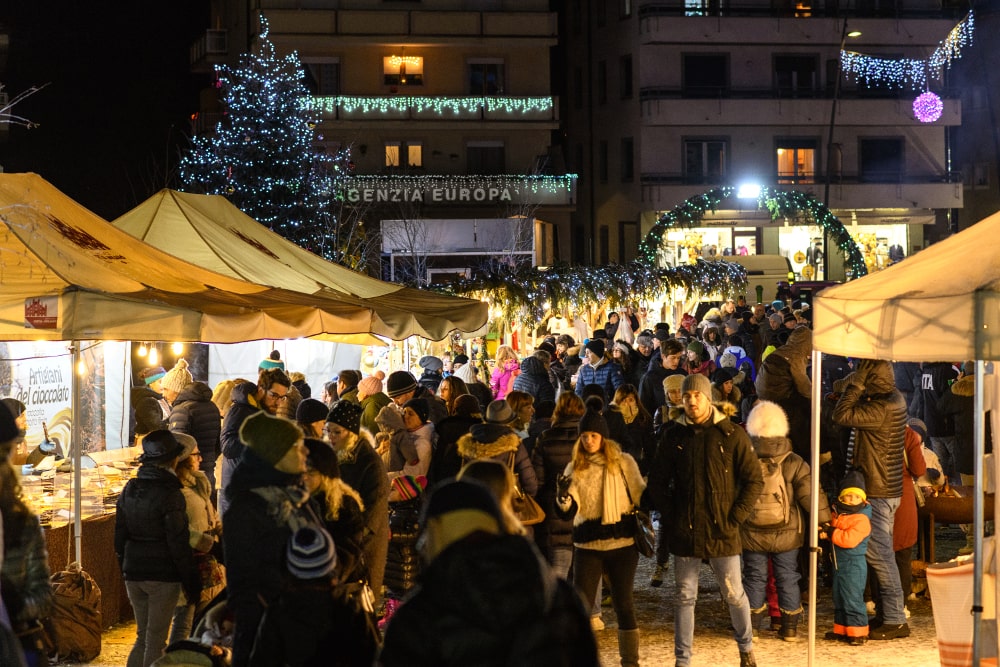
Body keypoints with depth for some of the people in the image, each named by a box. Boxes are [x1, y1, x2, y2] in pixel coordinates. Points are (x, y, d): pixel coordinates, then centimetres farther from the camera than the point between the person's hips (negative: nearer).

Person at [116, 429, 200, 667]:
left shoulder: (129, 490, 6)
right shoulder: (170, 494, -14)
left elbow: (120, 537, 12)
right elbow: (179, 543, -14)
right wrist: (191, 582, -7)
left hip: (133, 573, 6)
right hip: (163, 575, -6)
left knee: (142, 638, 15)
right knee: (156, 641, 0)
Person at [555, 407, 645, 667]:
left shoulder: (624, 462, -1)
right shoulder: (575, 468, 2)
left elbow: (640, 497, 7)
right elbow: (567, 511, -5)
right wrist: (563, 495, -26)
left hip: (622, 543, -1)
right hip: (587, 546, 1)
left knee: (623, 603, 5)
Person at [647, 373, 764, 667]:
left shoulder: (732, 435, -4)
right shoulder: (673, 435, 3)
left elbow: (754, 479, 0)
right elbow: (657, 482, 10)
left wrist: (736, 517, -7)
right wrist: (670, 518, 0)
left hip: (723, 532, -2)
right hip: (684, 532, 2)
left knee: (734, 595, 6)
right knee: (685, 597, 7)